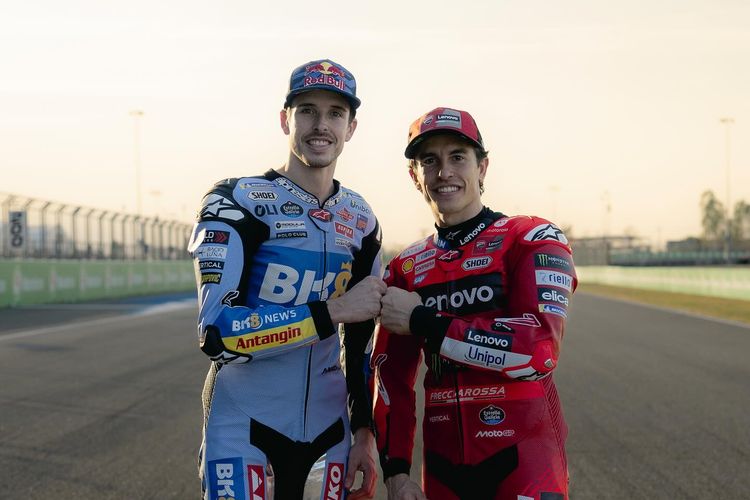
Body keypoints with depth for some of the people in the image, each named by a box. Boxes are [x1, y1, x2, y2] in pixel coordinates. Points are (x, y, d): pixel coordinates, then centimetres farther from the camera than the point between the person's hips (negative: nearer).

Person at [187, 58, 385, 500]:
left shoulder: (360, 219, 9)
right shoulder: (238, 203, -9)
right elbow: (218, 333, -19)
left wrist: (364, 430, 12)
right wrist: (333, 310, -18)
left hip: (328, 431, 5)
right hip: (244, 430, -5)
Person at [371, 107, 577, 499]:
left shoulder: (532, 240, -4)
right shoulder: (406, 268, 10)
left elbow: (539, 349, -18)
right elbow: (391, 375, 11)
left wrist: (421, 321, -15)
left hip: (525, 457, -4)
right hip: (444, 465, 4)